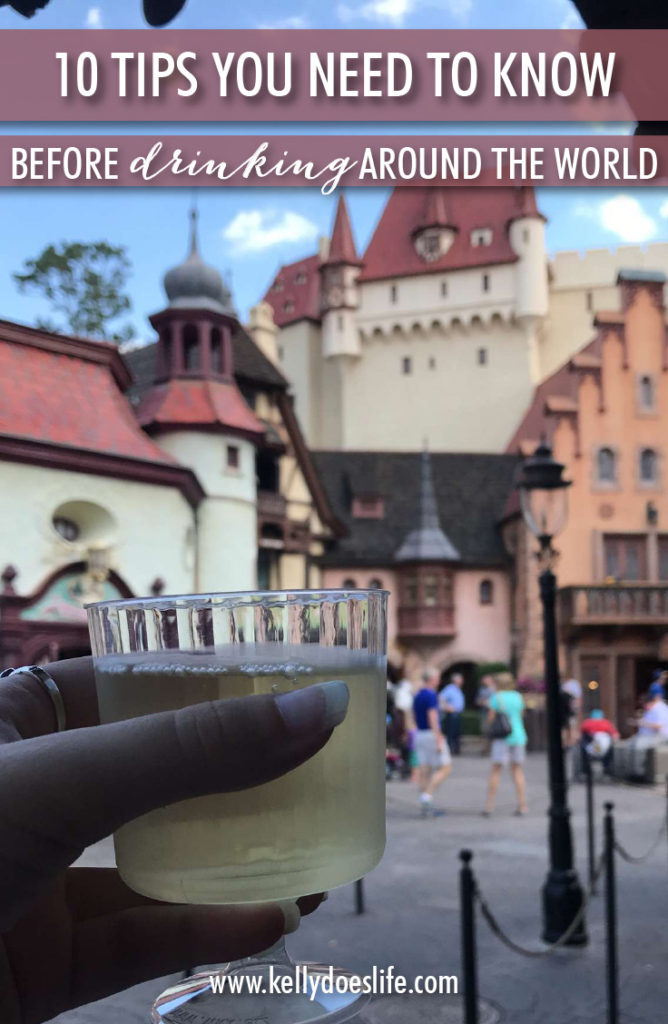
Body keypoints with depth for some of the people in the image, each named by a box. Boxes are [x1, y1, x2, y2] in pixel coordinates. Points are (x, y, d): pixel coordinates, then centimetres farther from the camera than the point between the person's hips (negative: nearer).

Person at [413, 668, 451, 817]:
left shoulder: (417, 696, 14)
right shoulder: (431, 695, -13)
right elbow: (432, 718, -20)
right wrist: (439, 740, -20)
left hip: (419, 735, 9)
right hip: (432, 735, -9)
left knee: (424, 770, 7)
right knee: (444, 768, -2)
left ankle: (425, 808, 7)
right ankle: (427, 796, -13)